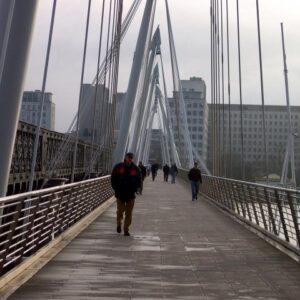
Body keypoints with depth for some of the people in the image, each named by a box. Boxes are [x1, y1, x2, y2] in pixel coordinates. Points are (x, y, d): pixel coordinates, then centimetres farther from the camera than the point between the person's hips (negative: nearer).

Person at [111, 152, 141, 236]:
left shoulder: (135, 169, 3)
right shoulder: (118, 167, 0)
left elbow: (138, 181, 9)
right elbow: (113, 179, 5)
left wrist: (135, 189, -3)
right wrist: (116, 189, -3)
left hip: (131, 195, 1)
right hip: (120, 194, -1)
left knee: (129, 213, 2)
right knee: (120, 211, 5)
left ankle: (126, 230, 13)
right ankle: (119, 224, 34)